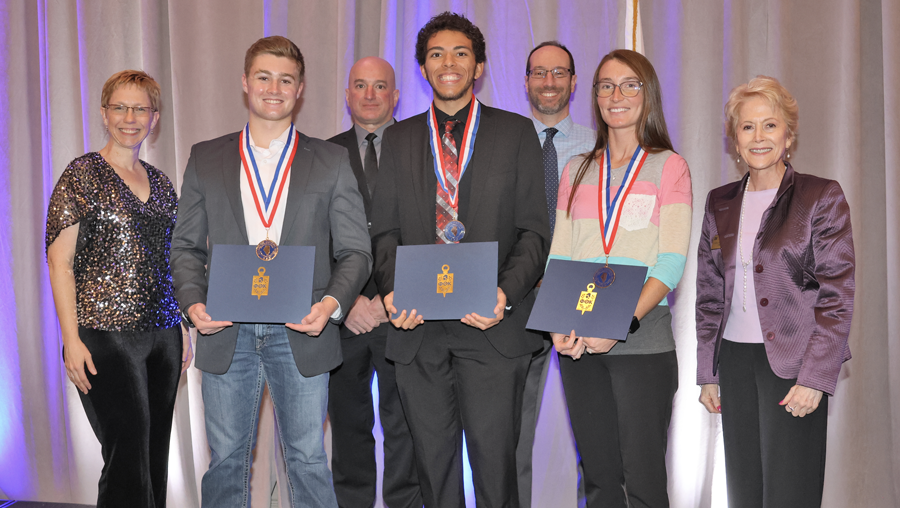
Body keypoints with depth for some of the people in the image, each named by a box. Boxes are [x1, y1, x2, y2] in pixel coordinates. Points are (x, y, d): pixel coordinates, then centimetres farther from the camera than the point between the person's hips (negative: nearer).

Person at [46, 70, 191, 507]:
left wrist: (183, 328, 14)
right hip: (106, 335, -6)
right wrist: (71, 339, -14)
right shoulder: (83, 174, -4)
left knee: (156, 455, 11)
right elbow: (59, 262, -7)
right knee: (129, 457, -7)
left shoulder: (160, 182, 14)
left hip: (162, 335, 6)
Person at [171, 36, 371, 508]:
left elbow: (355, 250, 3)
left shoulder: (331, 161, 6)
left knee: (308, 459, 5)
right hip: (226, 332, 1)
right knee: (226, 459, 9)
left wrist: (331, 302, -14)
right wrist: (193, 302, -8)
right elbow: (186, 246, 10)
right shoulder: (205, 158, 10)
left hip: (301, 332, -1)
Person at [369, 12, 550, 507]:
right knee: (432, 459, 10)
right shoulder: (398, 139, 13)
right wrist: (392, 291, -7)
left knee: (494, 457, -2)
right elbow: (385, 229, 11)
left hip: (492, 327, -2)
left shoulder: (517, 132, 7)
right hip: (418, 327, 2)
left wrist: (506, 293, -14)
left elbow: (533, 229, 3)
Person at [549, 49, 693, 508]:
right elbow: (558, 256, 9)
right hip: (579, 345, 4)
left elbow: (671, 263, -6)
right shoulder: (577, 172, 15)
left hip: (643, 340, -3)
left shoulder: (669, 167, 4)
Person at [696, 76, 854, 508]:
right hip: (736, 359, 5)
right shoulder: (720, 203, 11)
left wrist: (815, 376, -14)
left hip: (793, 362, -4)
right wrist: (708, 372, 10)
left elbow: (838, 294, -6)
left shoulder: (822, 197, -2)